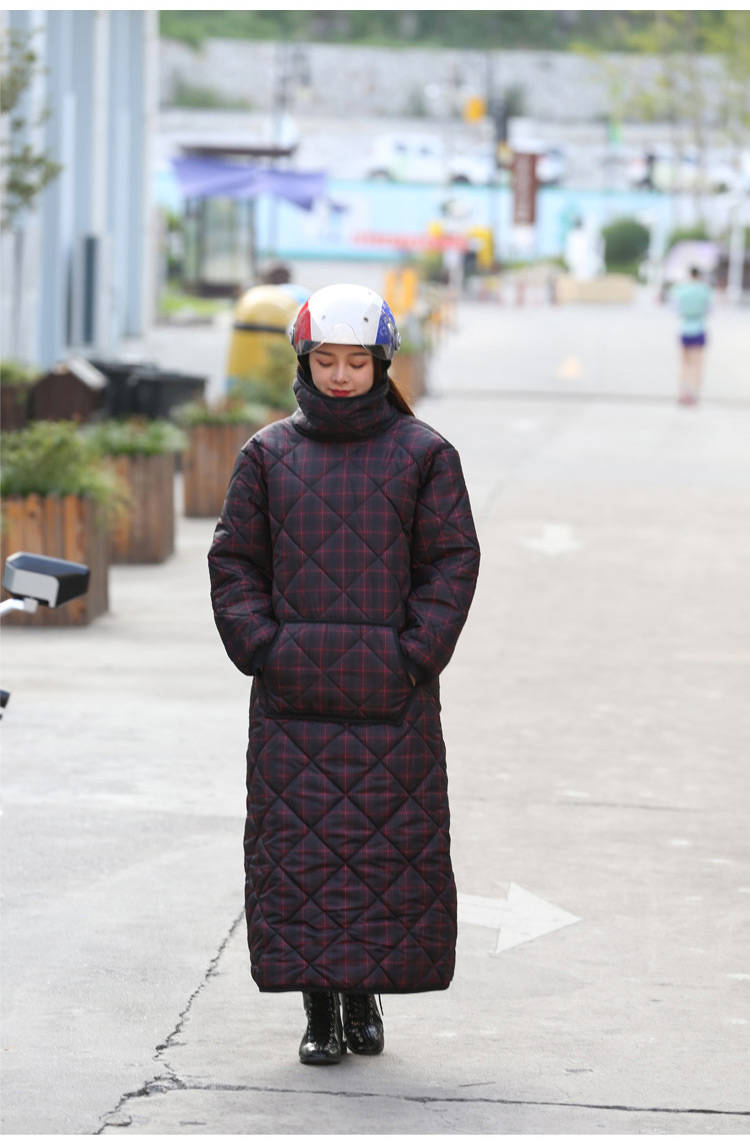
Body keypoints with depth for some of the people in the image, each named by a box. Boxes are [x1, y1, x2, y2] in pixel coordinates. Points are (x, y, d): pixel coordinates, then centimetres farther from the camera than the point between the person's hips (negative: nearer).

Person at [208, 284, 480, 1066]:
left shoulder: (422, 454, 4)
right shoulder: (269, 455, 8)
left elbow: (452, 562, 3)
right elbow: (235, 562, 9)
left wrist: (415, 656, -8)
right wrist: (261, 649, -4)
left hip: (392, 691, -1)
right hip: (292, 691, 1)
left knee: (392, 844, 1)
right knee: (299, 846, -1)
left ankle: (366, 1000, 15)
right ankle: (318, 1010, 5)